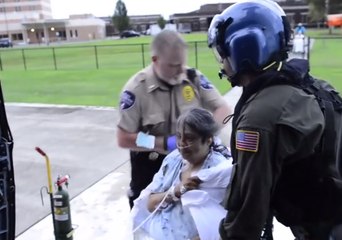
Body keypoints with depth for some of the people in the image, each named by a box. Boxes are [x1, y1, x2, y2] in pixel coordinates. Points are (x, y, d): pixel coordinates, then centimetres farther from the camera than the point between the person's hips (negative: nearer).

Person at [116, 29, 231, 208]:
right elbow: (124, 139, -17)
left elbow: (223, 110, -5)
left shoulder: (194, 78, -9)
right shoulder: (136, 89, -18)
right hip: (152, 168, -2)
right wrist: (165, 143, -24)